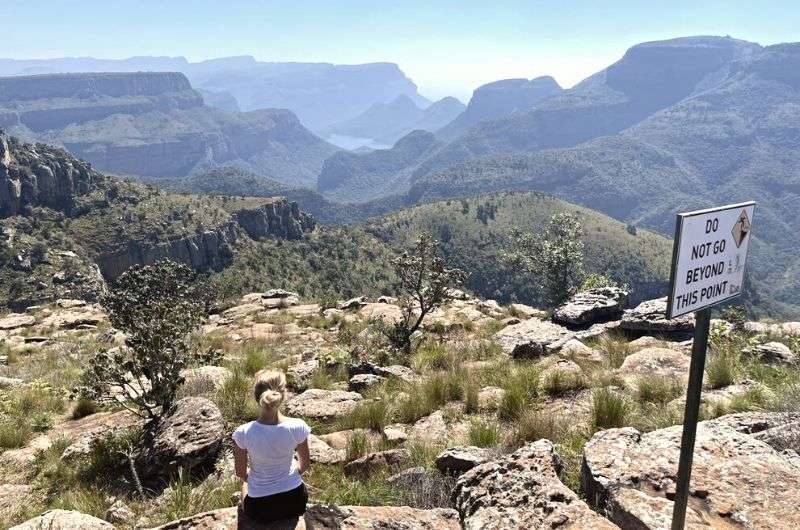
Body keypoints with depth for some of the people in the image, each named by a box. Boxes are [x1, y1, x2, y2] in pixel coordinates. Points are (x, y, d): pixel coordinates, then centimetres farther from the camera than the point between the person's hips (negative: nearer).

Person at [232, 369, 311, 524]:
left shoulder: (243, 433, -25)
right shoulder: (297, 427, -22)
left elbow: (240, 472, -9)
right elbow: (305, 464, -5)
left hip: (260, 508, 0)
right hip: (295, 502, 0)